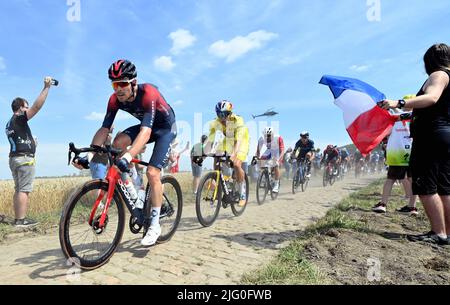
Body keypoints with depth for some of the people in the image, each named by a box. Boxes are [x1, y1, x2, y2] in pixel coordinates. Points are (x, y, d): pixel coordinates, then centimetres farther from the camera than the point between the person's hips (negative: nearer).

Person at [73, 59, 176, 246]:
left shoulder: (148, 94, -34)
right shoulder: (115, 100, -16)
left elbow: (145, 132, -45)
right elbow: (104, 129, -18)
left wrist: (128, 157, -58)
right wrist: (88, 155, -31)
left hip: (166, 127, -6)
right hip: (146, 126, 6)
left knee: (152, 173, -18)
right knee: (118, 142, -21)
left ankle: (155, 225, -7)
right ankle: (128, 185, 2)